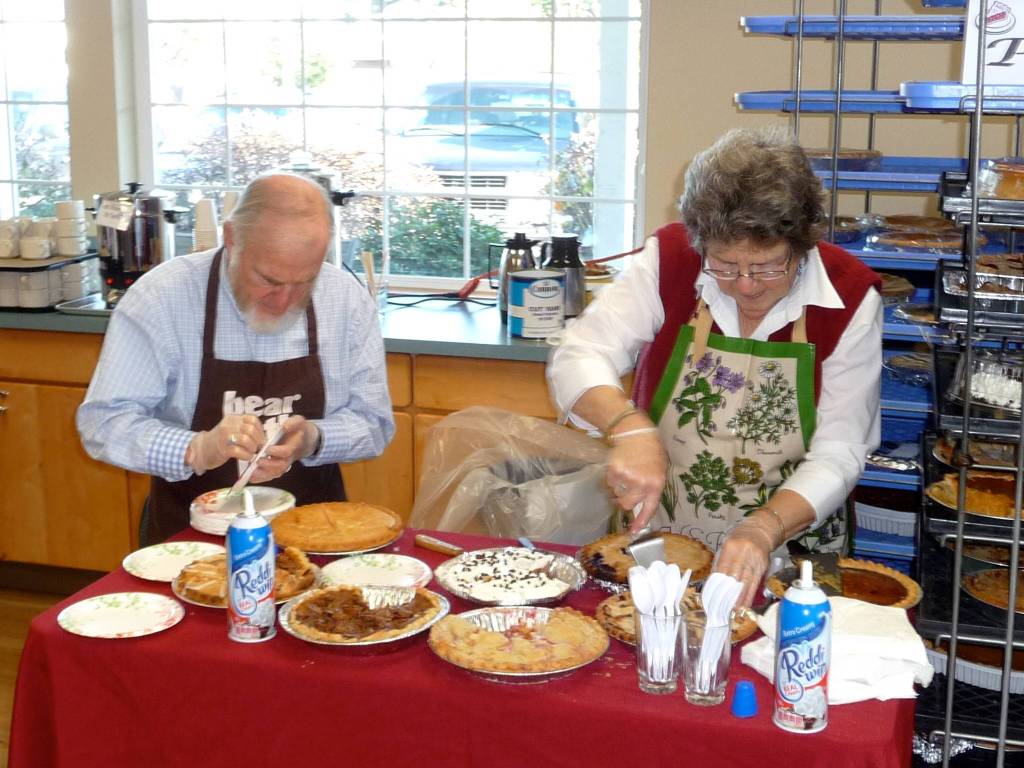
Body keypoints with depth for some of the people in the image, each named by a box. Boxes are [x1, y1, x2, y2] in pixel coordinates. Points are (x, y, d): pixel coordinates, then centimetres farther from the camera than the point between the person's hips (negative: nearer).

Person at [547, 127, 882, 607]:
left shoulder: (851, 299, -9)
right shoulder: (669, 259, -8)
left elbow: (838, 456, -9)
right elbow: (578, 359, -12)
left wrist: (763, 530, -26)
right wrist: (630, 427, -32)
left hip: (784, 556, 0)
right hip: (654, 549, 0)